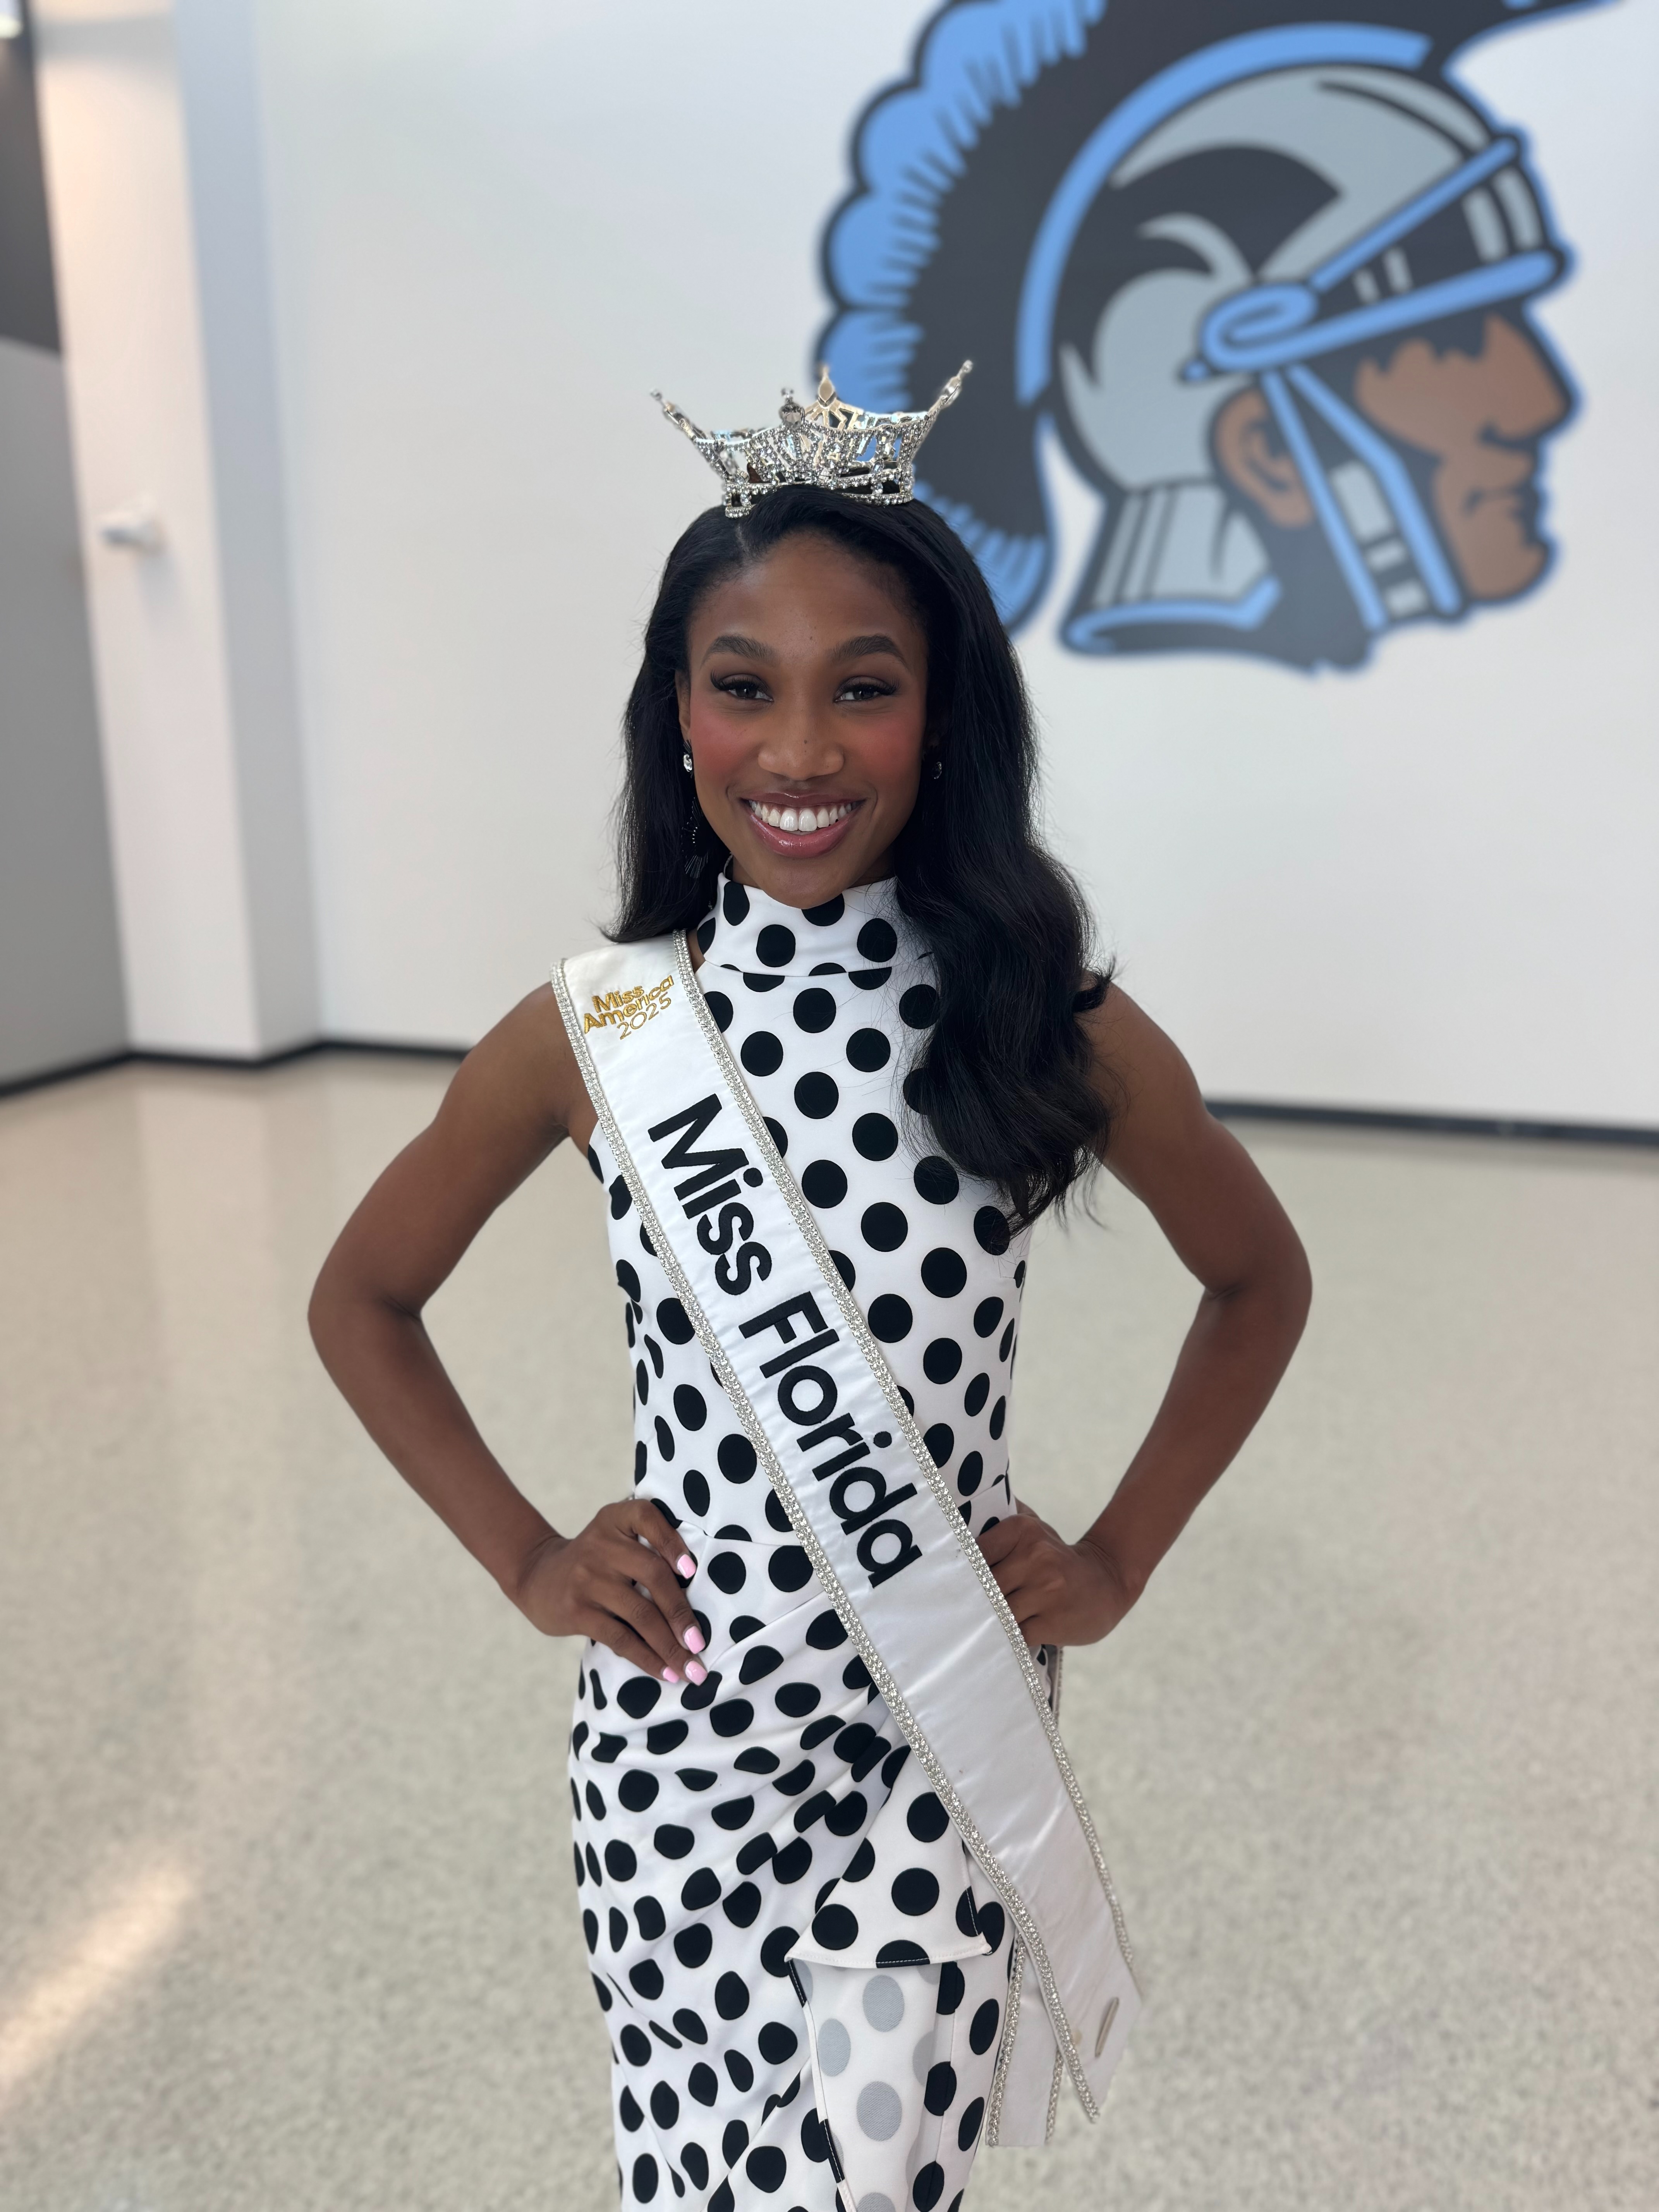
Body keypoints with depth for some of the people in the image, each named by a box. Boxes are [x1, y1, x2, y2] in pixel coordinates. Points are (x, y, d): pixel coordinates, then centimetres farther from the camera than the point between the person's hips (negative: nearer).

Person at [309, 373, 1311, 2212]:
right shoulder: (592, 1031, -10)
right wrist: (526, 1560, -1)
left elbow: (1259, 1282, 6)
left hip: (944, 1741, 0)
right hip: (675, 1730, 1)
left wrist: (1117, 1560, 1)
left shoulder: (1059, 1035, -11)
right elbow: (361, 1302, 5)